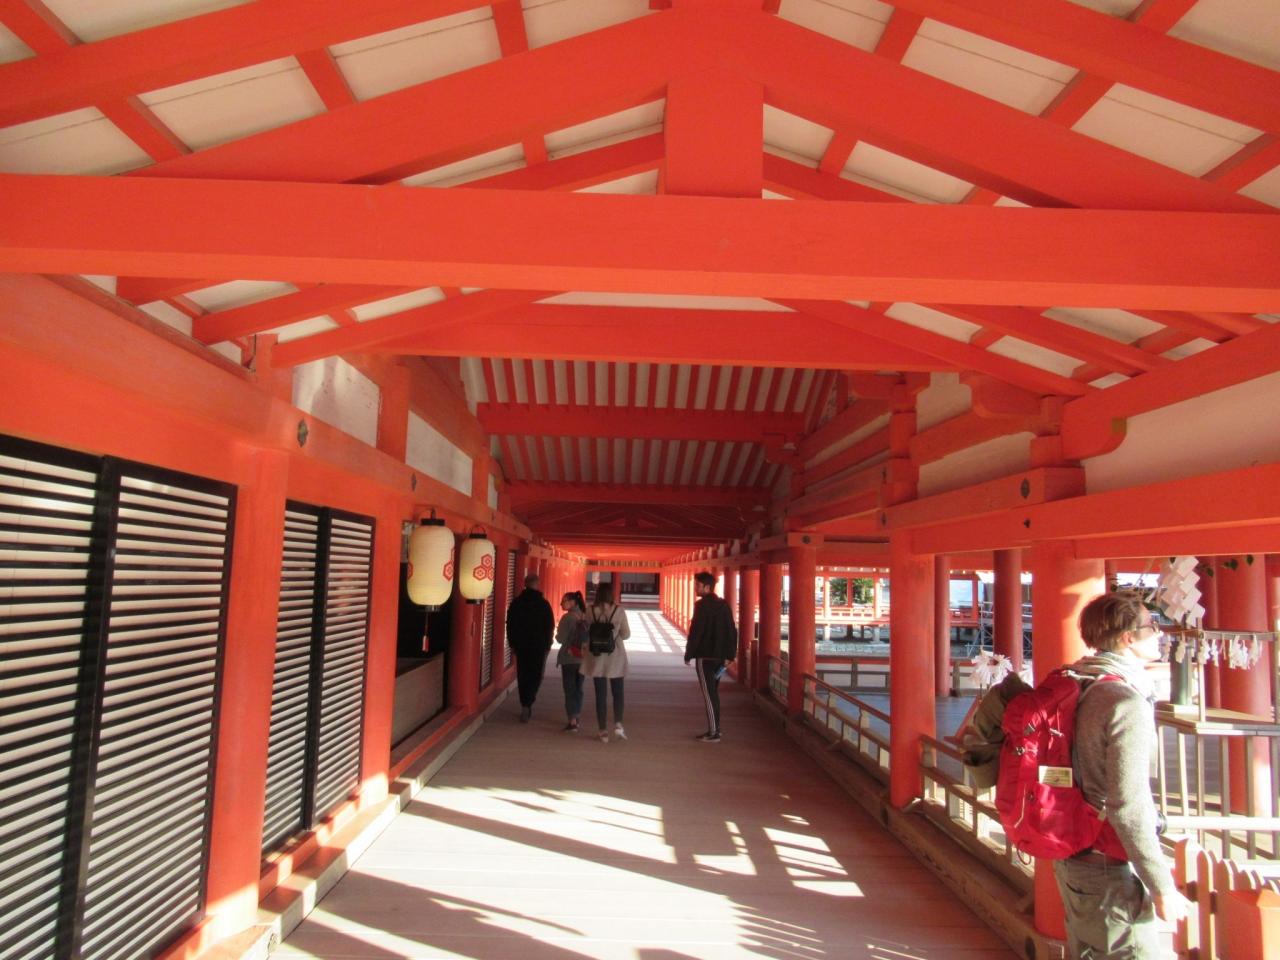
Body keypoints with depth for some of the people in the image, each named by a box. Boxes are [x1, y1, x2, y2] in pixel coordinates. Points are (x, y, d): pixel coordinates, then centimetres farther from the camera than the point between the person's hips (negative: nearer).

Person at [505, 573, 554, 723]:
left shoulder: (516, 602, 1)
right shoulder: (544, 603, -5)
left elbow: (510, 625, 4)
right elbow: (550, 626, -2)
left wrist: (512, 643, 11)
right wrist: (547, 645, 7)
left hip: (521, 645, 2)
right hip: (539, 646, -2)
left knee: (523, 676, 11)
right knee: (535, 676, 4)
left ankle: (526, 706, 11)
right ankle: (527, 704, -13)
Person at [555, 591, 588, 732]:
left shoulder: (567, 617, -14)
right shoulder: (586, 617, 0)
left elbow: (560, 639, -14)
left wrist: (558, 631, 5)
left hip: (569, 658, -5)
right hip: (583, 658, 5)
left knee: (570, 690, 2)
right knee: (578, 689, 17)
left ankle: (572, 721, -1)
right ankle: (575, 718, 27)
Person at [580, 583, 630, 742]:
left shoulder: (590, 611, -6)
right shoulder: (619, 610, -8)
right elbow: (626, 634, -2)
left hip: (597, 657, 1)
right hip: (616, 657, -1)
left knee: (600, 694, 7)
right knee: (618, 692, 15)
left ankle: (603, 730, 9)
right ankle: (618, 725, 0)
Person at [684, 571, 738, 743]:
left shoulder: (702, 605, -14)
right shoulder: (724, 604, 10)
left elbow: (695, 632, -16)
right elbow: (732, 631, 12)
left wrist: (688, 654, -8)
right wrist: (730, 653, 15)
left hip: (705, 656, -8)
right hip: (719, 655, 8)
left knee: (708, 694, -3)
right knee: (713, 693, 17)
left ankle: (713, 733, -2)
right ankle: (714, 729, 21)